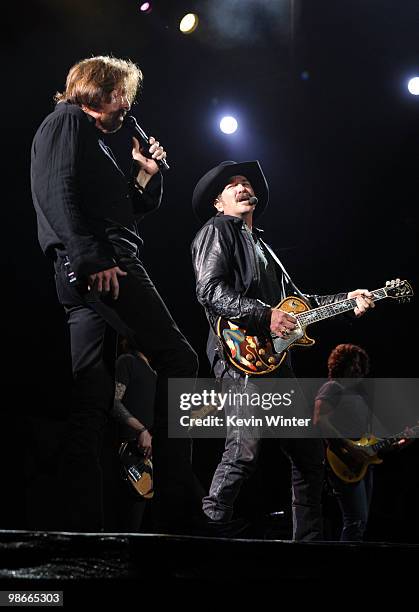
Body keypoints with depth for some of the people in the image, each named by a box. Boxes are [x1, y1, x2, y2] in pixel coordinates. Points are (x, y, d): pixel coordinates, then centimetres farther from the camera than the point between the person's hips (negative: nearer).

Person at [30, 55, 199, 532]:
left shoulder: (91, 137, 31)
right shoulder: (69, 121, 3)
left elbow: (120, 213, 29)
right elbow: (59, 193, -14)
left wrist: (146, 174, 18)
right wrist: (94, 259, -21)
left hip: (84, 281, 10)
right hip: (100, 270, -10)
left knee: (90, 403, 3)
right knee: (177, 359, -11)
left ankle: (83, 525, -1)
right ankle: (174, 508, -15)